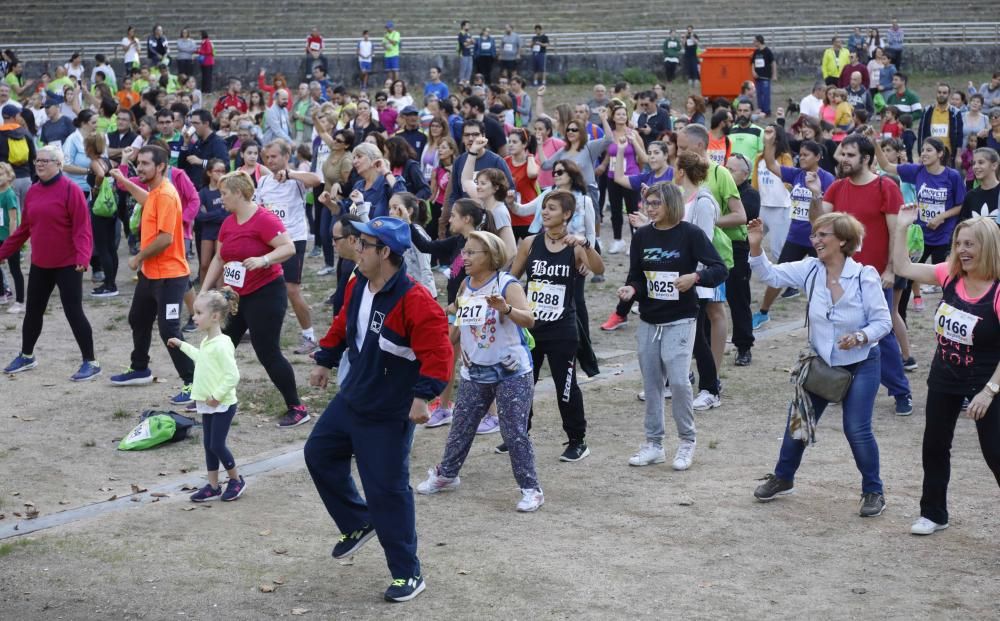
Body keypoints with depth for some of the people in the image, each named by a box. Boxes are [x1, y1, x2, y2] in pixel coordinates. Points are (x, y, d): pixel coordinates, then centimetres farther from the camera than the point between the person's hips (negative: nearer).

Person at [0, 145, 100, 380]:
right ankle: (26, 356, 34)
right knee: (33, 310, 16)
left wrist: (82, 257, -30)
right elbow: (24, 228, 15)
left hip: (67, 265, -7)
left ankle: (91, 362, 4)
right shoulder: (33, 192, 8)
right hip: (39, 264, 7)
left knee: (73, 312, -6)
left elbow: (82, 227, -18)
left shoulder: (71, 190, -13)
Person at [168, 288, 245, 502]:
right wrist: (183, 345, 32)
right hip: (207, 404, 9)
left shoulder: (222, 345, -21)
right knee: (209, 445, 11)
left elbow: (232, 375, -24)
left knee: (217, 445, -3)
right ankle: (213, 487, 18)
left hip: (222, 405, -9)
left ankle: (236, 480, 15)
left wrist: (217, 396, -21)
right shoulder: (207, 342, 8)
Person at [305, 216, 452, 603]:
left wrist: (423, 396, -32)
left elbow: (438, 353, -27)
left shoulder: (414, 301, -25)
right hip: (351, 401, 9)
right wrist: (325, 361, 26)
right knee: (319, 454, 20)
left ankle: (408, 574, 10)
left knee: (387, 490, -5)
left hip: (389, 415, -9)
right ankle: (358, 524, 38)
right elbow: (343, 324, 20)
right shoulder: (357, 286, 1)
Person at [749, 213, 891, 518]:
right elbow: (771, 275, -5)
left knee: (857, 430, -6)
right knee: (799, 420, 12)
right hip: (820, 362, 5)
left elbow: (883, 321, -14)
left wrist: (861, 337, -32)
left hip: (860, 364, -4)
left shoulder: (865, 277, -19)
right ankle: (783, 478, 34)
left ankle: (873, 491, 14)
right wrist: (756, 246, -20)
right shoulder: (810, 270, -8)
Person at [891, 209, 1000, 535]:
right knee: (934, 446, 15)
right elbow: (903, 267, 2)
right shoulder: (949, 275, -5)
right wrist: (902, 227, -6)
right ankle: (933, 513, 31)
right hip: (944, 380, 6)